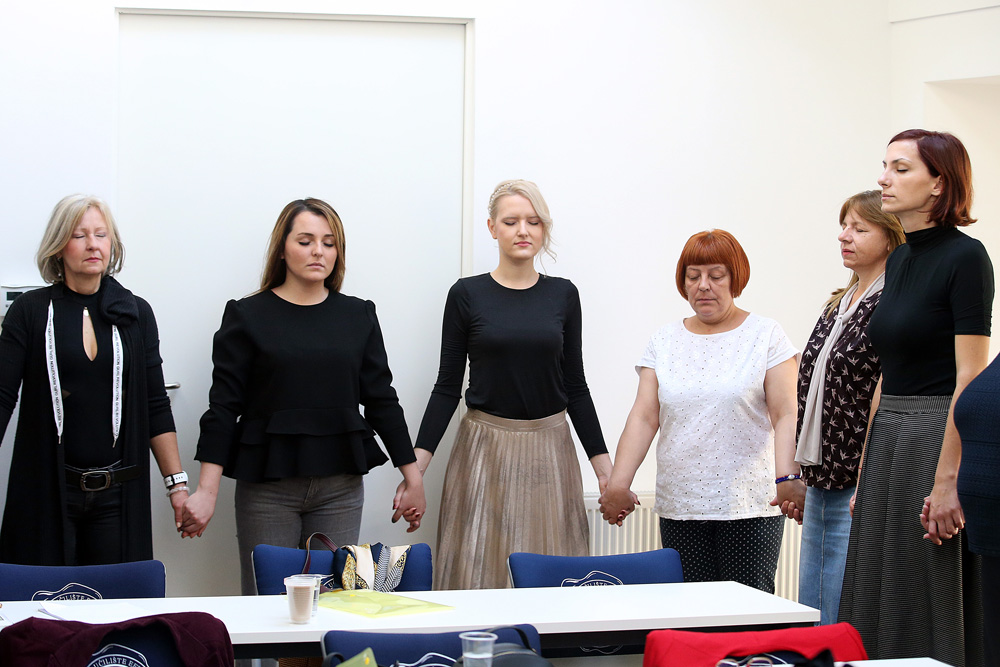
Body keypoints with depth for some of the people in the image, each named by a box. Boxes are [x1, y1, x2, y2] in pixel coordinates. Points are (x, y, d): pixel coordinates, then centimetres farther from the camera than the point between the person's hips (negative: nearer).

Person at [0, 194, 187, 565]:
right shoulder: (30, 311, 2)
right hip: (46, 493, -2)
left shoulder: (136, 313, 8)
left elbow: (156, 406, 11)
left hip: (118, 494, 2)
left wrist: (176, 482, 7)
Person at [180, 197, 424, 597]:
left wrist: (413, 478, 9)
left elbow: (381, 399, 11)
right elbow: (223, 407, -2)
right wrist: (207, 492, -10)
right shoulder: (248, 316, 1)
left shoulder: (358, 316, 9)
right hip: (267, 487, -2)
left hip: (341, 487, 2)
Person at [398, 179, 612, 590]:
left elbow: (575, 385, 10)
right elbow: (447, 386, 2)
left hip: (549, 449, 2)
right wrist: (417, 463, -7)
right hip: (486, 448, -2)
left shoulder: (563, 294, 7)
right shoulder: (467, 294, 1)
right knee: (478, 569, -4)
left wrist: (603, 463, 7)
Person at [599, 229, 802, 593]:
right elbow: (643, 417, 5)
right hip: (679, 508, 3)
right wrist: (617, 484, -7)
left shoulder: (766, 335, 4)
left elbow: (786, 416, -4)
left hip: (750, 508, -2)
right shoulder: (664, 340, 12)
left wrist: (787, 478, -19)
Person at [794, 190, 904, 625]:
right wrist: (807, 475, 17)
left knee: (844, 621, -5)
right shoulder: (838, 304, 16)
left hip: (860, 485, -9)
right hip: (822, 483, 9)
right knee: (810, 611, 12)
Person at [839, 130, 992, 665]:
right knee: (880, 608, 10)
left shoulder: (964, 257, -11)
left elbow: (971, 378, -17)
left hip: (939, 439, -8)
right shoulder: (899, 260, 13)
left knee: (933, 617, -1)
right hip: (888, 441, 8)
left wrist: (948, 480, -21)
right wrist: (866, 469, 15)